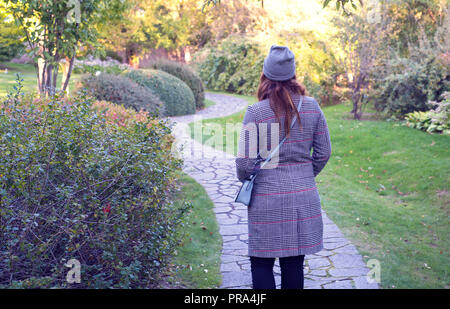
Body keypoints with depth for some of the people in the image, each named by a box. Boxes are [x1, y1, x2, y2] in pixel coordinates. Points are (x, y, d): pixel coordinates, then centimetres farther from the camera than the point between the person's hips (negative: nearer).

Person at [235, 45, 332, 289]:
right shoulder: (311, 107, -1)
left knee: (261, 264, 10)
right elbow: (323, 153, 4)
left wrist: (244, 178, 10)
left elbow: (245, 162, -12)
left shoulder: (255, 112, -12)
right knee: (294, 264, 15)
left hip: (267, 199, -3)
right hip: (304, 197, 4)